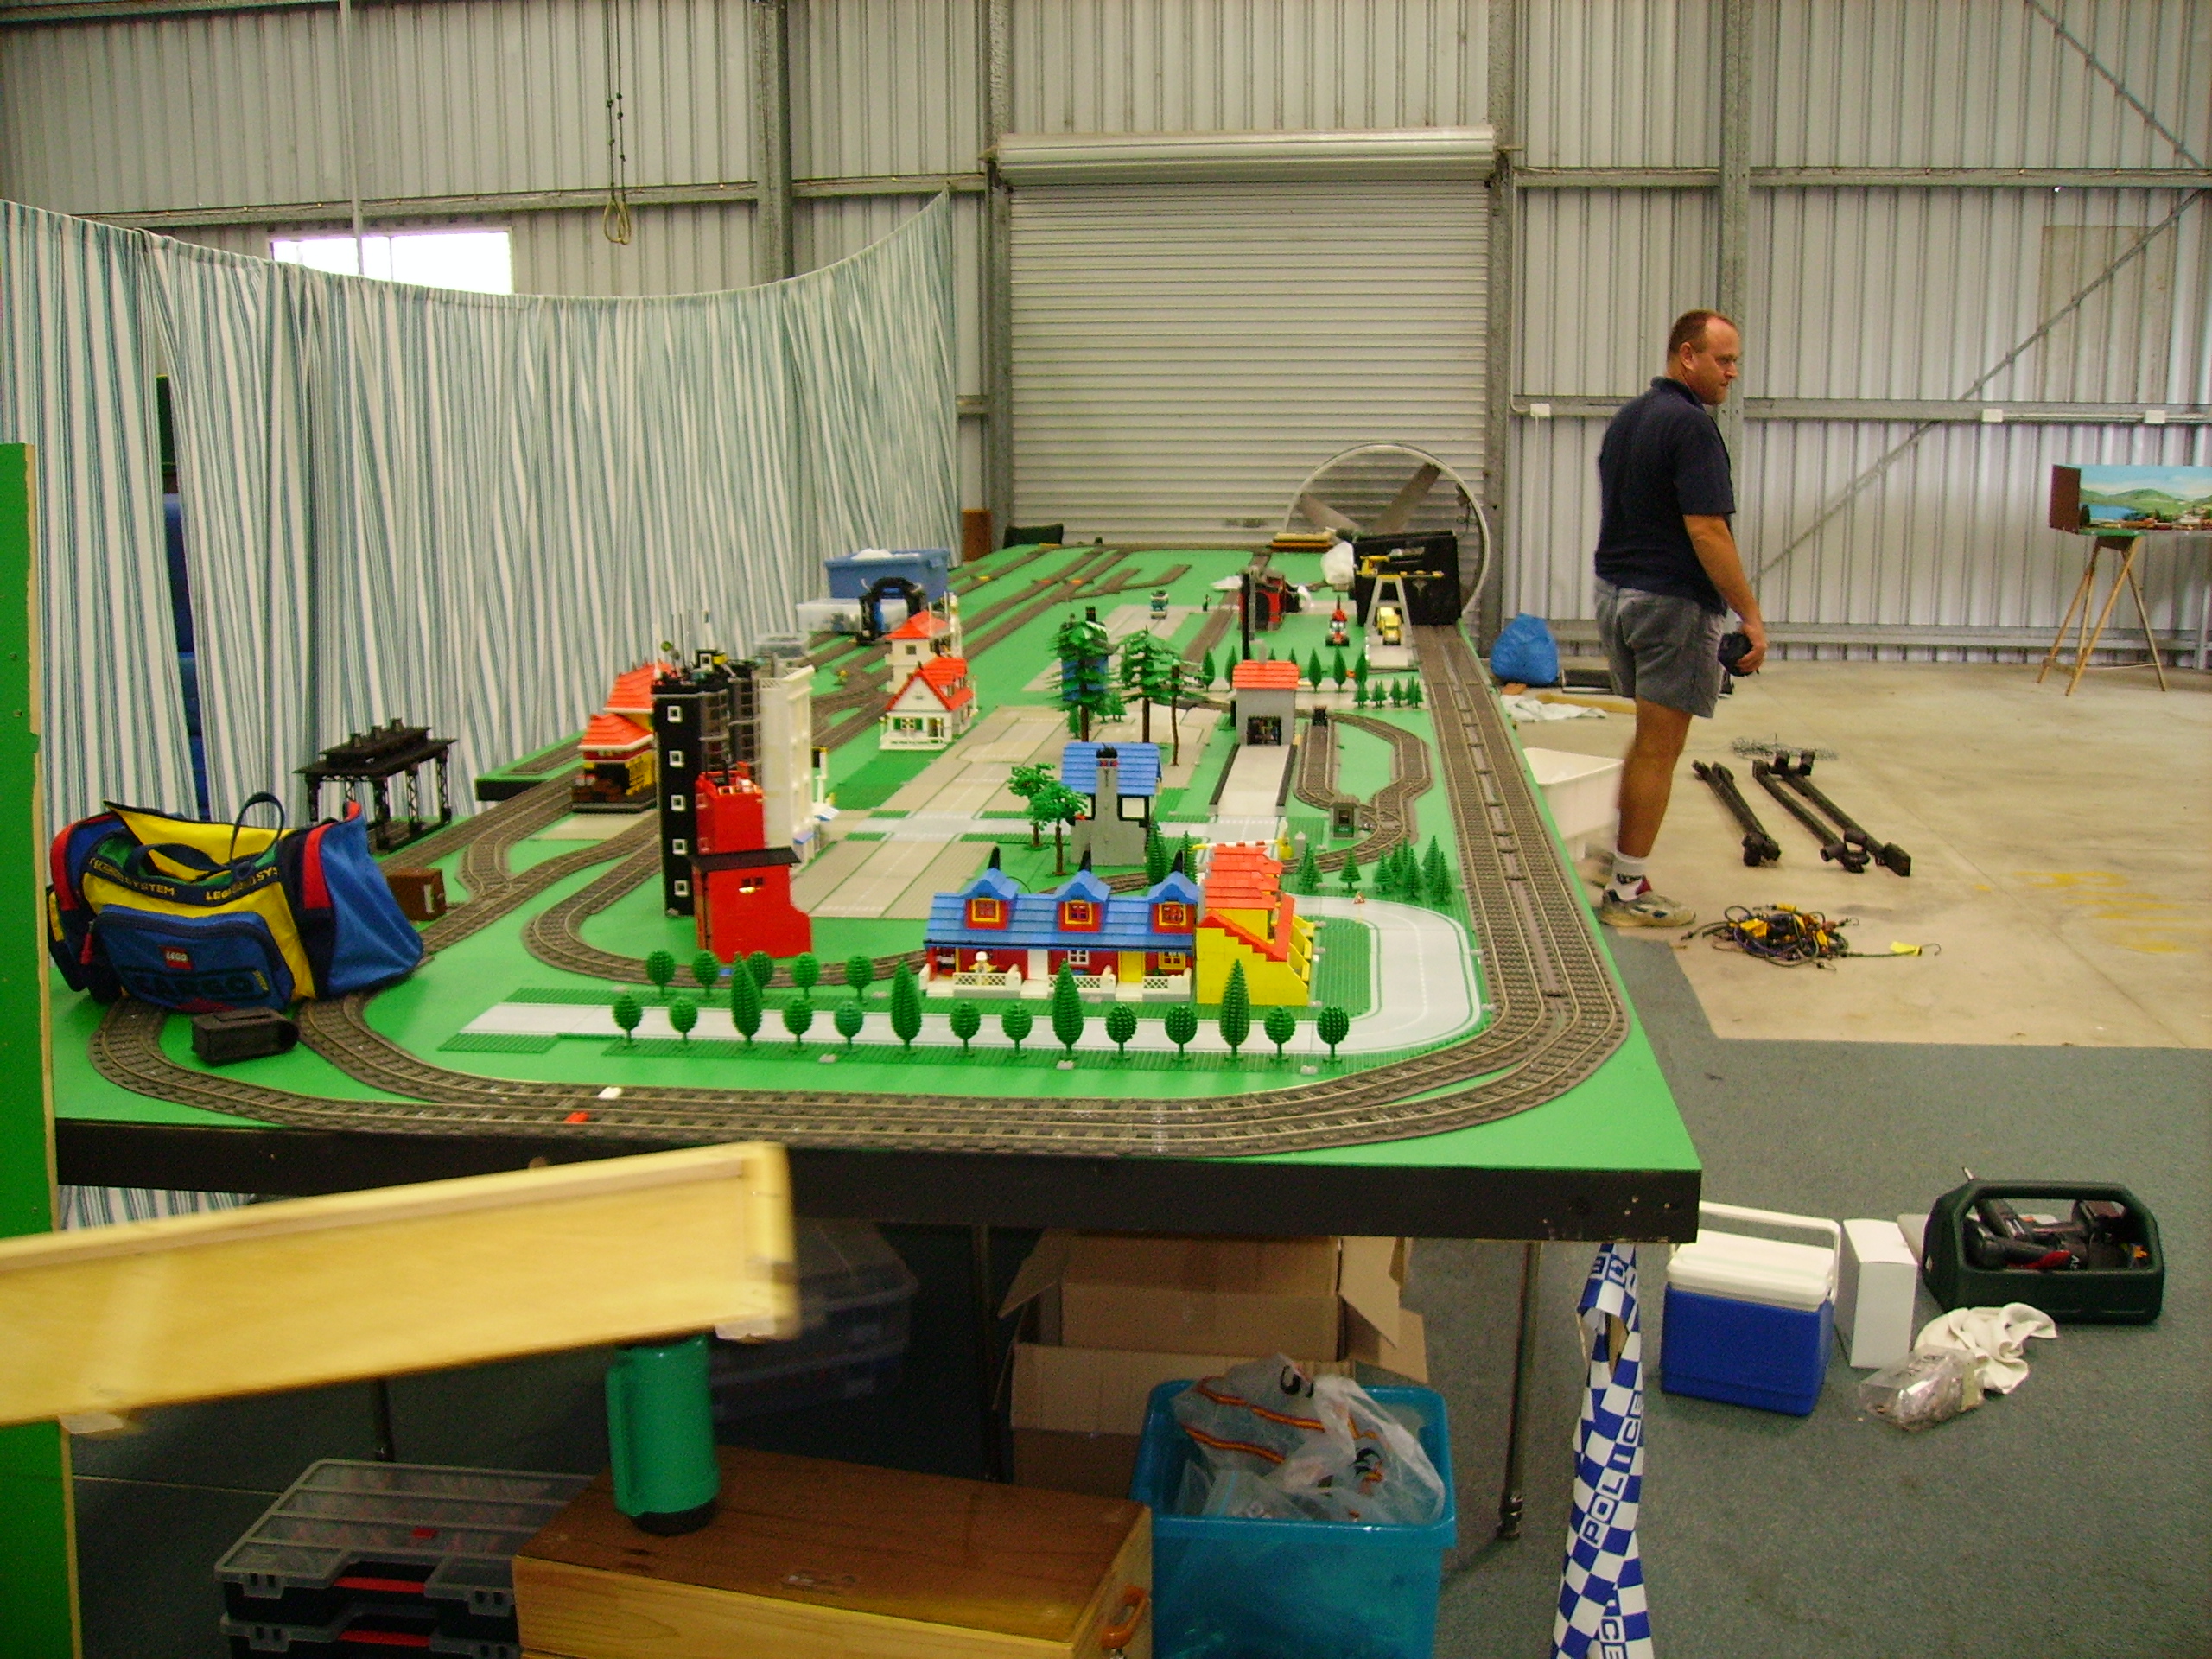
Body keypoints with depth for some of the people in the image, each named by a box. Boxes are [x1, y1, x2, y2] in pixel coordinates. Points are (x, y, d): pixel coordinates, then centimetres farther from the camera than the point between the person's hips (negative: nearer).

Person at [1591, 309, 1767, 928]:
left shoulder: (1626, 419, 13)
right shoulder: (1690, 425, -17)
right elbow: (1706, 531, -22)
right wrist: (1751, 615, -17)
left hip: (1615, 592, 9)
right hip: (1673, 601, -9)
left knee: (1648, 738, 22)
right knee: (1658, 750, -2)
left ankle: (1619, 849, 27)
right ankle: (1627, 893, 4)